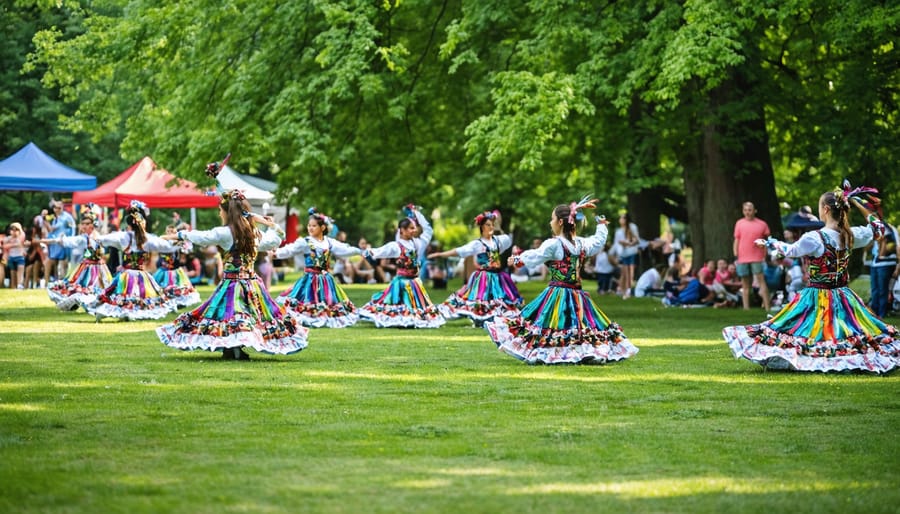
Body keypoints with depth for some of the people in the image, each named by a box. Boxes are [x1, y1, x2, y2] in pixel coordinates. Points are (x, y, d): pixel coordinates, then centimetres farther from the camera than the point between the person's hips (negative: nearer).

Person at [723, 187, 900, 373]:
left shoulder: (814, 238, -16)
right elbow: (876, 228, 16)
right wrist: (859, 206, 15)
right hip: (842, 298, 5)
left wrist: (768, 243, 19)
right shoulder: (850, 235, -3)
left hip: (817, 298, -5)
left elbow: (790, 250, 2)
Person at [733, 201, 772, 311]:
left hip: (757, 259, -2)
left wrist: (765, 256, 0)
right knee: (745, 284, 6)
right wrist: (735, 256, 3)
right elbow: (736, 241, 10)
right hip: (742, 258, 2)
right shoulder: (739, 223, 9)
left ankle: (767, 307, -13)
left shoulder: (762, 224, 3)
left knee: (761, 280, -10)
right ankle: (746, 308, 8)